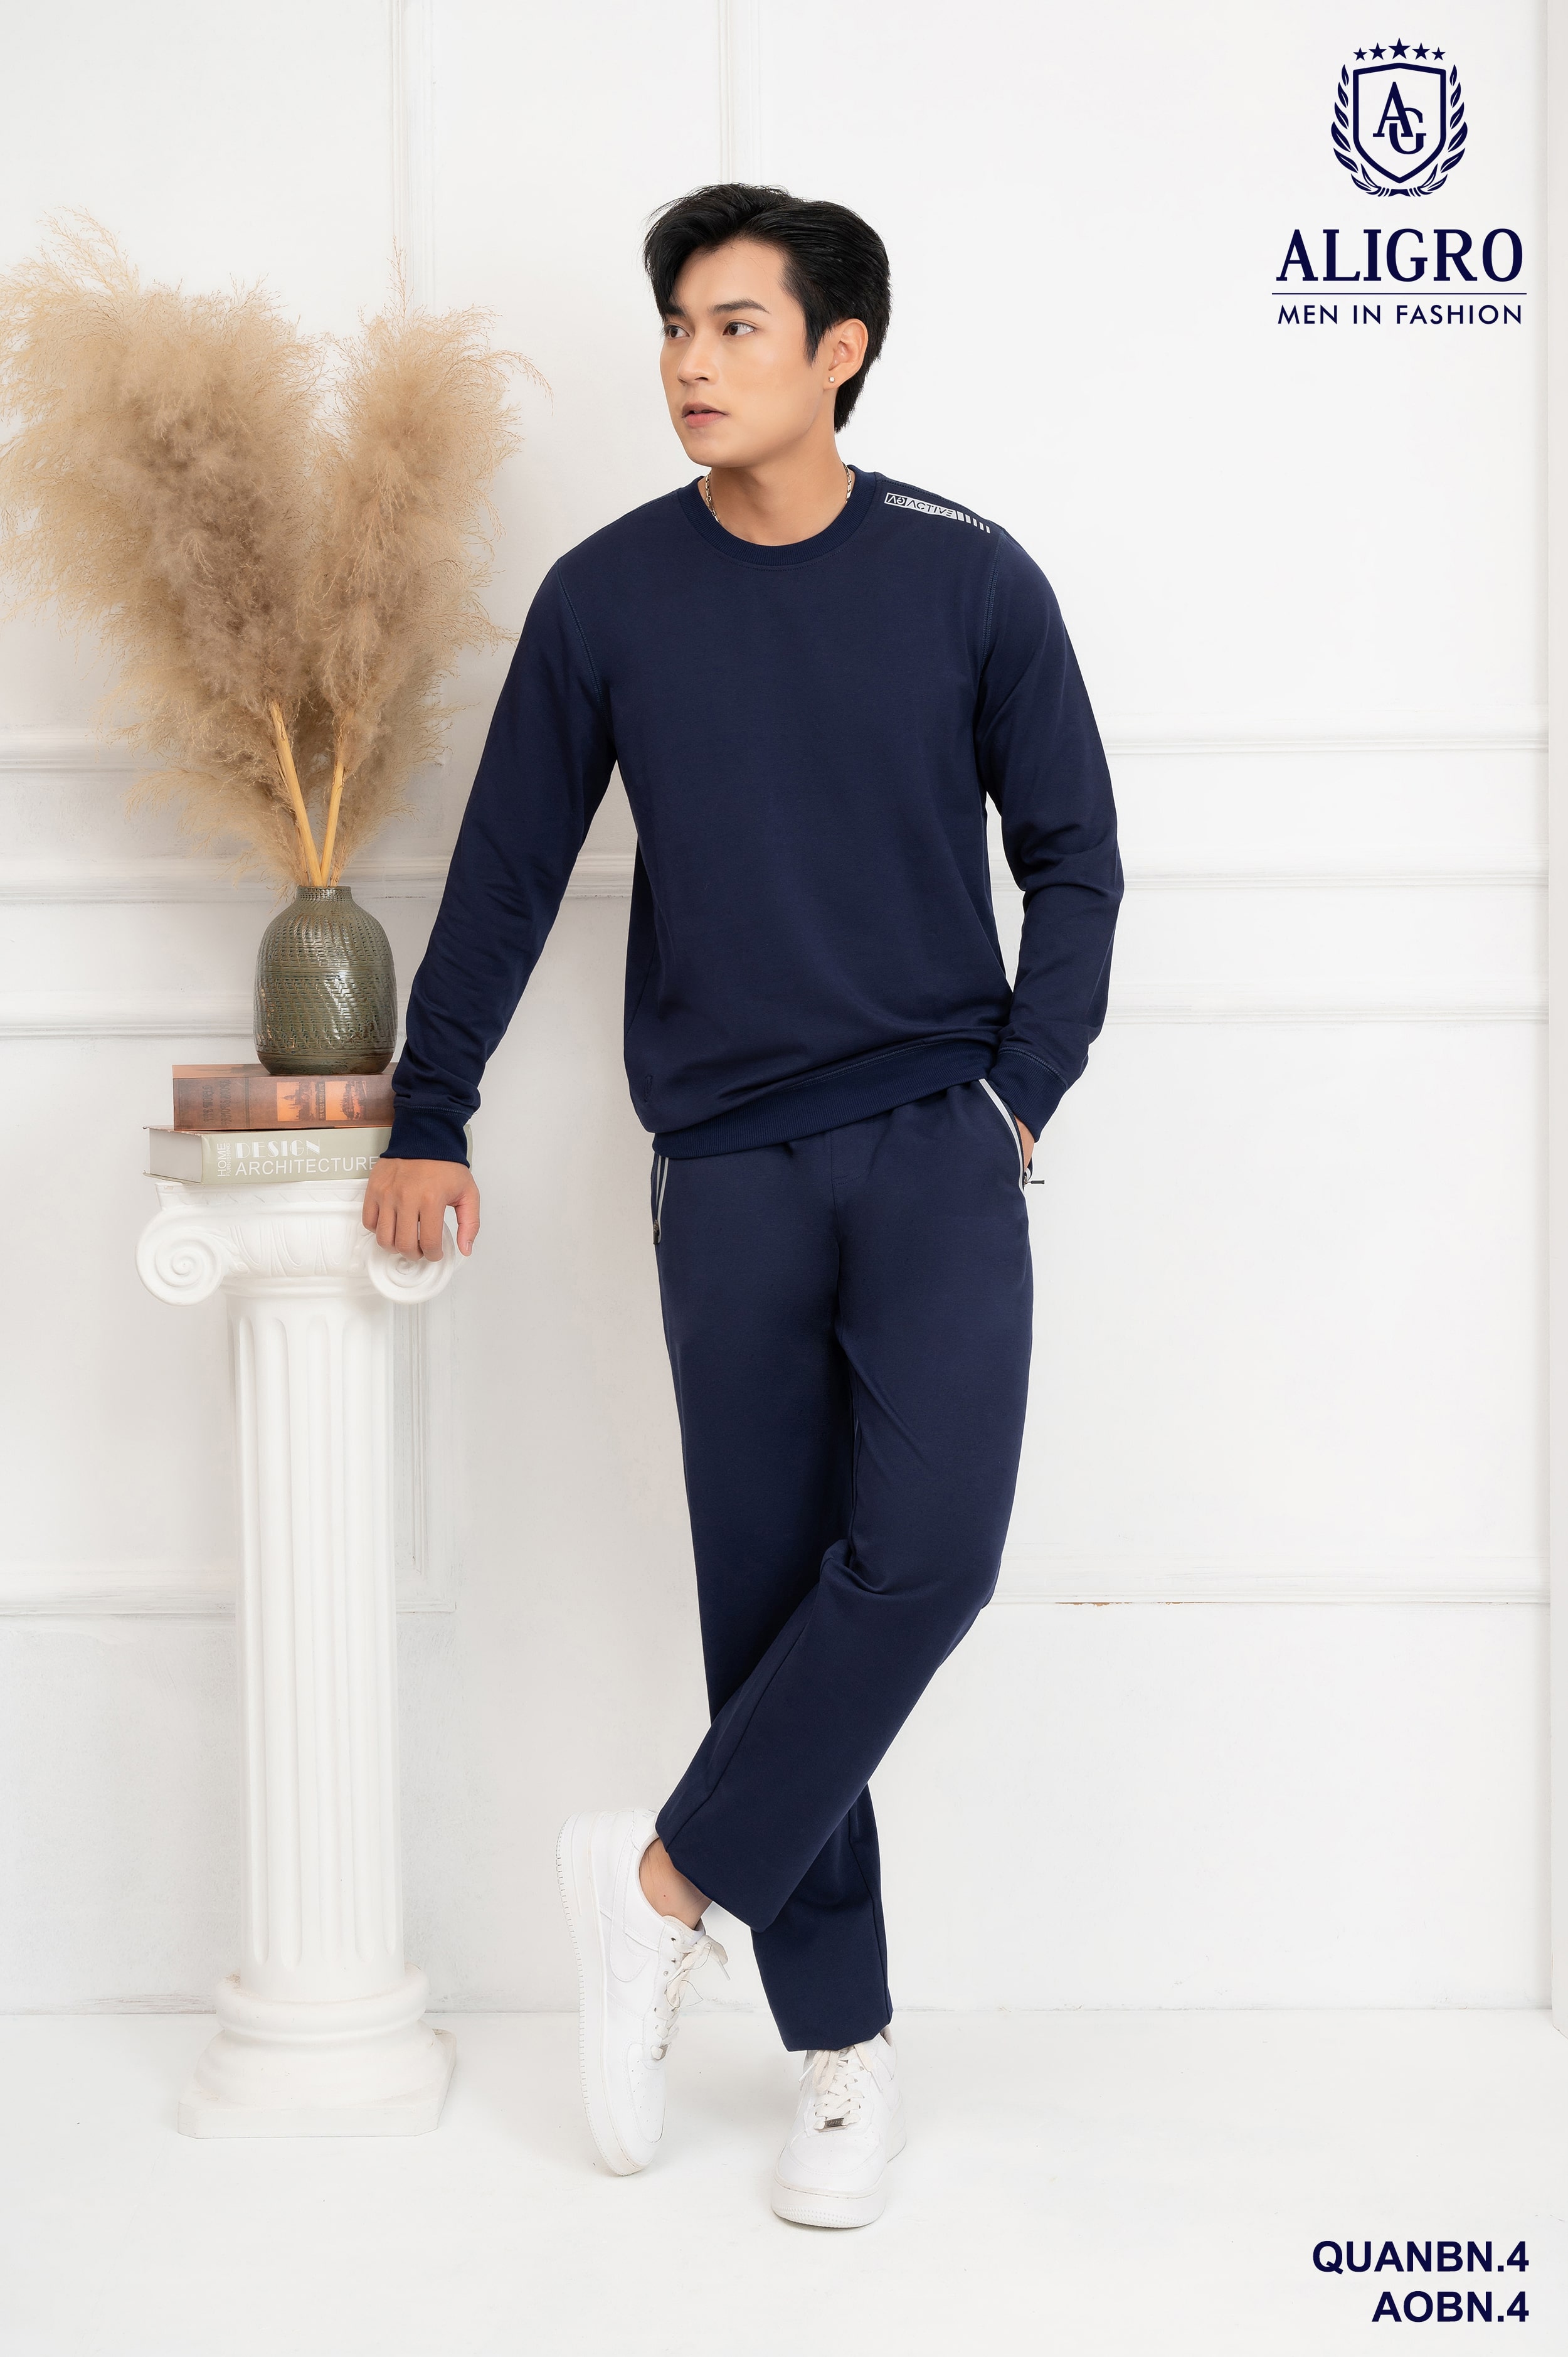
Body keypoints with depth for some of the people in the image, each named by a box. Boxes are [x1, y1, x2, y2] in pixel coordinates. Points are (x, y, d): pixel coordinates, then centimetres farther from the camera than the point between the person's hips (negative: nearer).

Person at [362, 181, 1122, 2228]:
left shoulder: (969, 582, 0)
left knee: (924, 1552, -17)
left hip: (939, 1149, -1)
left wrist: (1022, 1096, -2)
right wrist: (429, 1120, 10)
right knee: (768, 1597, 3)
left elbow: (1074, 861, 7)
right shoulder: (607, 599, 2)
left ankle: (665, 1879, 4)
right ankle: (845, 2057, 15)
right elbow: (507, 875, 9)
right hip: (729, 1170, 1)